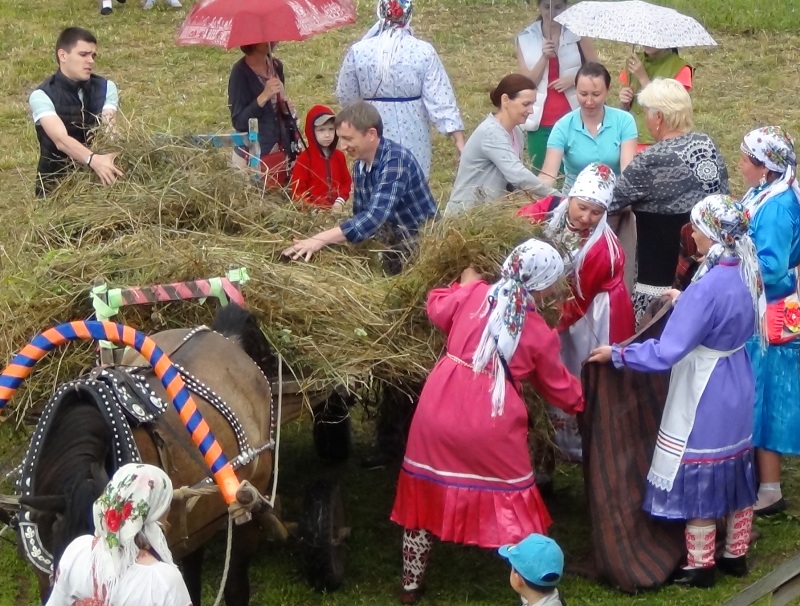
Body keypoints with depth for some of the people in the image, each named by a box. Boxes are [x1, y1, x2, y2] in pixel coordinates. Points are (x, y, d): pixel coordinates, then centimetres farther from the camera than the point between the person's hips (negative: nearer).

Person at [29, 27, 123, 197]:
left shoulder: (106, 87, 0)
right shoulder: (42, 96, -13)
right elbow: (61, 140, -27)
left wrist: (103, 159, -36)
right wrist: (93, 159, -45)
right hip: (57, 182, -4)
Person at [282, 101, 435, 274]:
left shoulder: (395, 160, -23)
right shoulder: (359, 166, 3)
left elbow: (375, 216, -33)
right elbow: (361, 216, 9)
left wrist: (322, 239, -37)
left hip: (422, 242, -7)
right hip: (395, 243, 7)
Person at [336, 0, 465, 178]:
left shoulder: (358, 51, -9)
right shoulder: (423, 51, -12)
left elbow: (345, 97, 2)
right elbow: (440, 100, -13)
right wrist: (460, 141, -10)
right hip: (412, 134, -1)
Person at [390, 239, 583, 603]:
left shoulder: (474, 293, 1)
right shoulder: (540, 334, -2)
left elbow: (437, 310, 22)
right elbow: (558, 386, 13)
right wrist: (581, 400, 33)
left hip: (439, 409, 3)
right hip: (491, 426, -3)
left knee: (425, 495, 18)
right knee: (512, 502, 13)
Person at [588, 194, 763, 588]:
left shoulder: (707, 288, -29)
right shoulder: (747, 274, -4)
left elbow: (666, 353, -30)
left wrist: (616, 354, -19)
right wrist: (685, 304, 24)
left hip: (704, 399, -8)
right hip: (737, 391, 8)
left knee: (698, 478, 6)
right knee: (735, 472, 19)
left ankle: (701, 566, 17)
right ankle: (736, 555, 32)